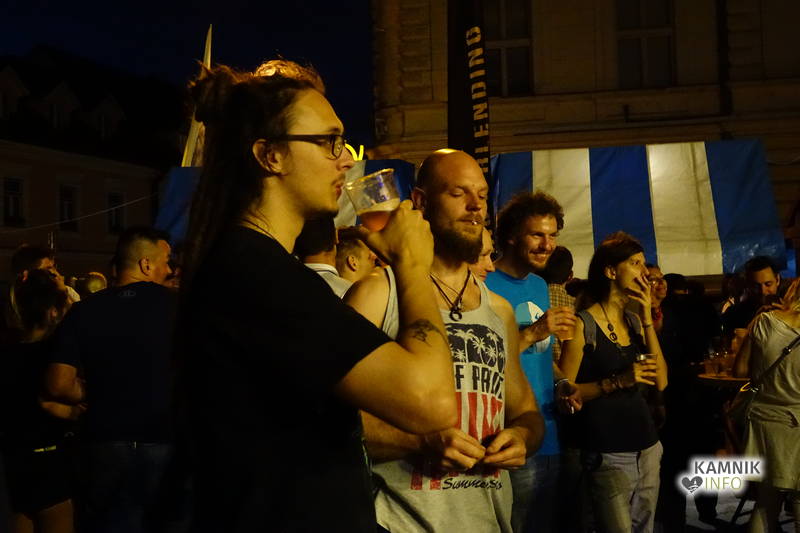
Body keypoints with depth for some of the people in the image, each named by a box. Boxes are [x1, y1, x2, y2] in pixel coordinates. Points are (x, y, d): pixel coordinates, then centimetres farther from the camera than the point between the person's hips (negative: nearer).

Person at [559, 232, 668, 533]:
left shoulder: (635, 322, 11)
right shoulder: (583, 324, -8)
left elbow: (661, 382, 1)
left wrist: (647, 320, -4)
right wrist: (617, 381, -22)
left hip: (647, 448, 6)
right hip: (609, 454, -6)